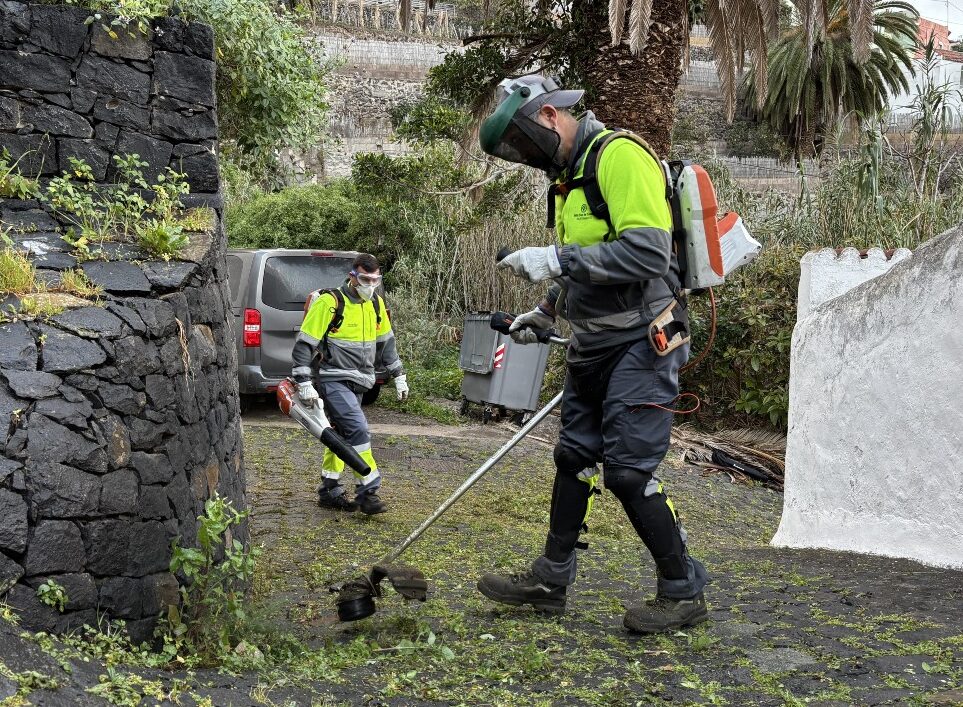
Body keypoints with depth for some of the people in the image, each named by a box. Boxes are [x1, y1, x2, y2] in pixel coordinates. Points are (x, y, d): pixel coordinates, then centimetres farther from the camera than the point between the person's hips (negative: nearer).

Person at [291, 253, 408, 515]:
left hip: (357, 382, 8)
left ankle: (329, 491, 23)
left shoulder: (376, 304, 8)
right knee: (358, 429, -19)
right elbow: (304, 344, -15)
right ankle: (367, 492, -15)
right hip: (332, 379, -8)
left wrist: (399, 376, 21)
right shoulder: (330, 303, -15)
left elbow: (386, 341, 22)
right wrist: (304, 384, -20)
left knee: (342, 435, 13)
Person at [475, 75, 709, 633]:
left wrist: (557, 259, -27)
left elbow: (648, 253, -27)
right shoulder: (571, 173, 14)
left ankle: (684, 592, 8)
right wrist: (545, 312, 21)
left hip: (639, 345, -10)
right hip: (593, 344, 10)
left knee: (629, 472, -7)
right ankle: (551, 580, 25)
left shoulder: (621, 156, -17)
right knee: (574, 458, 14)